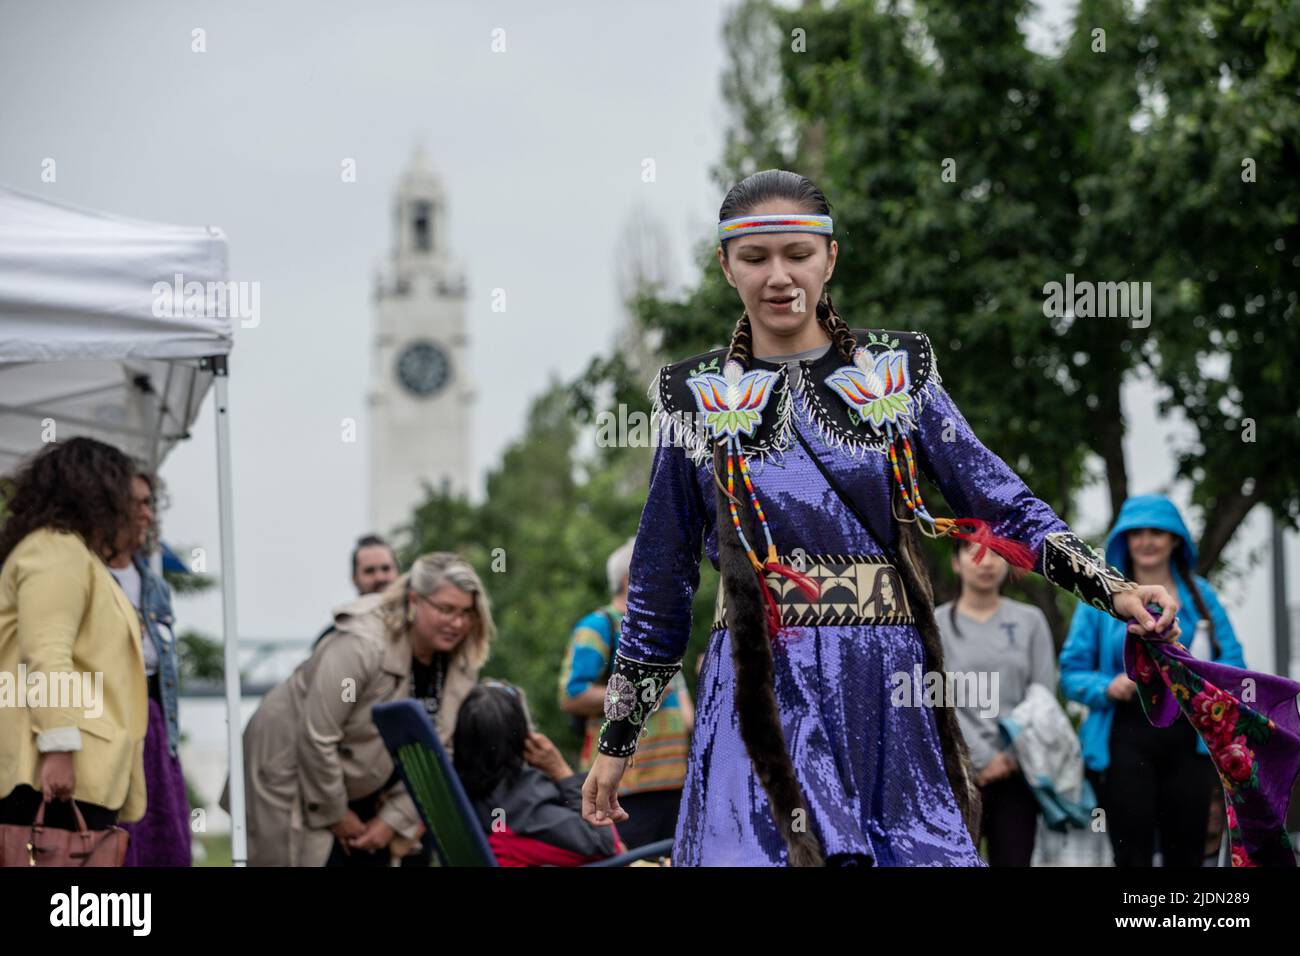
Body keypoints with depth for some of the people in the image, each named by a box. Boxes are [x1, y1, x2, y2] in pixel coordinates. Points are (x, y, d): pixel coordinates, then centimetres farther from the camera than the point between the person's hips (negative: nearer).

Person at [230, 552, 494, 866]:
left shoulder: (461, 664, -7)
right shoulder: (362, 644, -28)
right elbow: (316, 738, -26)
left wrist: (394, 819, -8)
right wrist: (335, 815, -17)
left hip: (360, 788, 7)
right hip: (293, 776, -7)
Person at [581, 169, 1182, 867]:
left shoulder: (897, 371, 7)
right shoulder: (699, 397, 7)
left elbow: (1001, 501, 4)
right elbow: (659, 581, 11)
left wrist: (1112, 590, -10)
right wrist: (617, 737, 11)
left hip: (891, 692, 1)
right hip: (761, 695, -1)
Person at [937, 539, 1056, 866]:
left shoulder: (1030, 621, 10)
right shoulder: (935, 624, 3)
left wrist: (1014, 755, -7)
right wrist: (983, 757, -12)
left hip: (1018, 771, 2)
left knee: (1014, 859, 1)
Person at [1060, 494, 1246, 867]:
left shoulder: (1199, 594, 9)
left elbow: (1234, 664, 6)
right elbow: (1072, 672, 4)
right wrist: (1107, 688, -17)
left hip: (1187, 741, 2)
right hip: (1126, 741, -2)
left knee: (1185, 854, 3)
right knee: (1132, 855, -4)